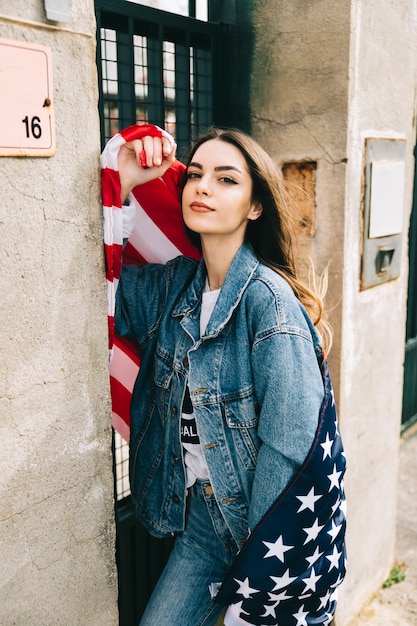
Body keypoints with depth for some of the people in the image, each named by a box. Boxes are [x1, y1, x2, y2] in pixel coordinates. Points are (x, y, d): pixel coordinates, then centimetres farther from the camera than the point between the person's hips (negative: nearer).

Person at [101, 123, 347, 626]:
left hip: (266, 521, -5)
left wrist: (254, 562, -15)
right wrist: (121, 186, -10)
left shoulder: (268, 299, -22)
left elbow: (289, 447, -22)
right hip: (201, 515, 6)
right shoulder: (174, 284, 0)